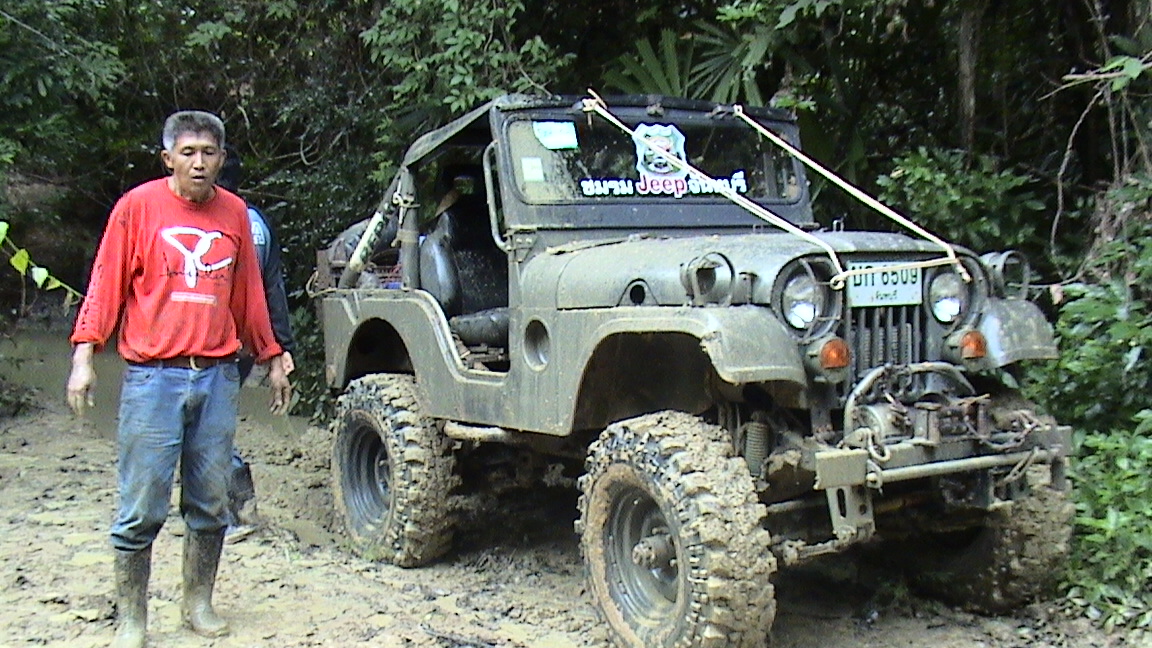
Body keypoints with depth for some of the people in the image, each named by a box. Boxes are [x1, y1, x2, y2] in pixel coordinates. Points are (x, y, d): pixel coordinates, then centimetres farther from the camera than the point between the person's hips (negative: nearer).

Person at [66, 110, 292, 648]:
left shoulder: (234, 213, 10)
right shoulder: (138, 206, 1)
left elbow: (249, 295, 18)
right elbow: (106, 286, -1)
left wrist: (272, 360, 21)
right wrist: (84, 356, -9)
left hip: (218, 377, 4)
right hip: (152, 377, -3)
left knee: (211, 503, 9)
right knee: (141, 509, 0)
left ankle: (198, 603, 24)